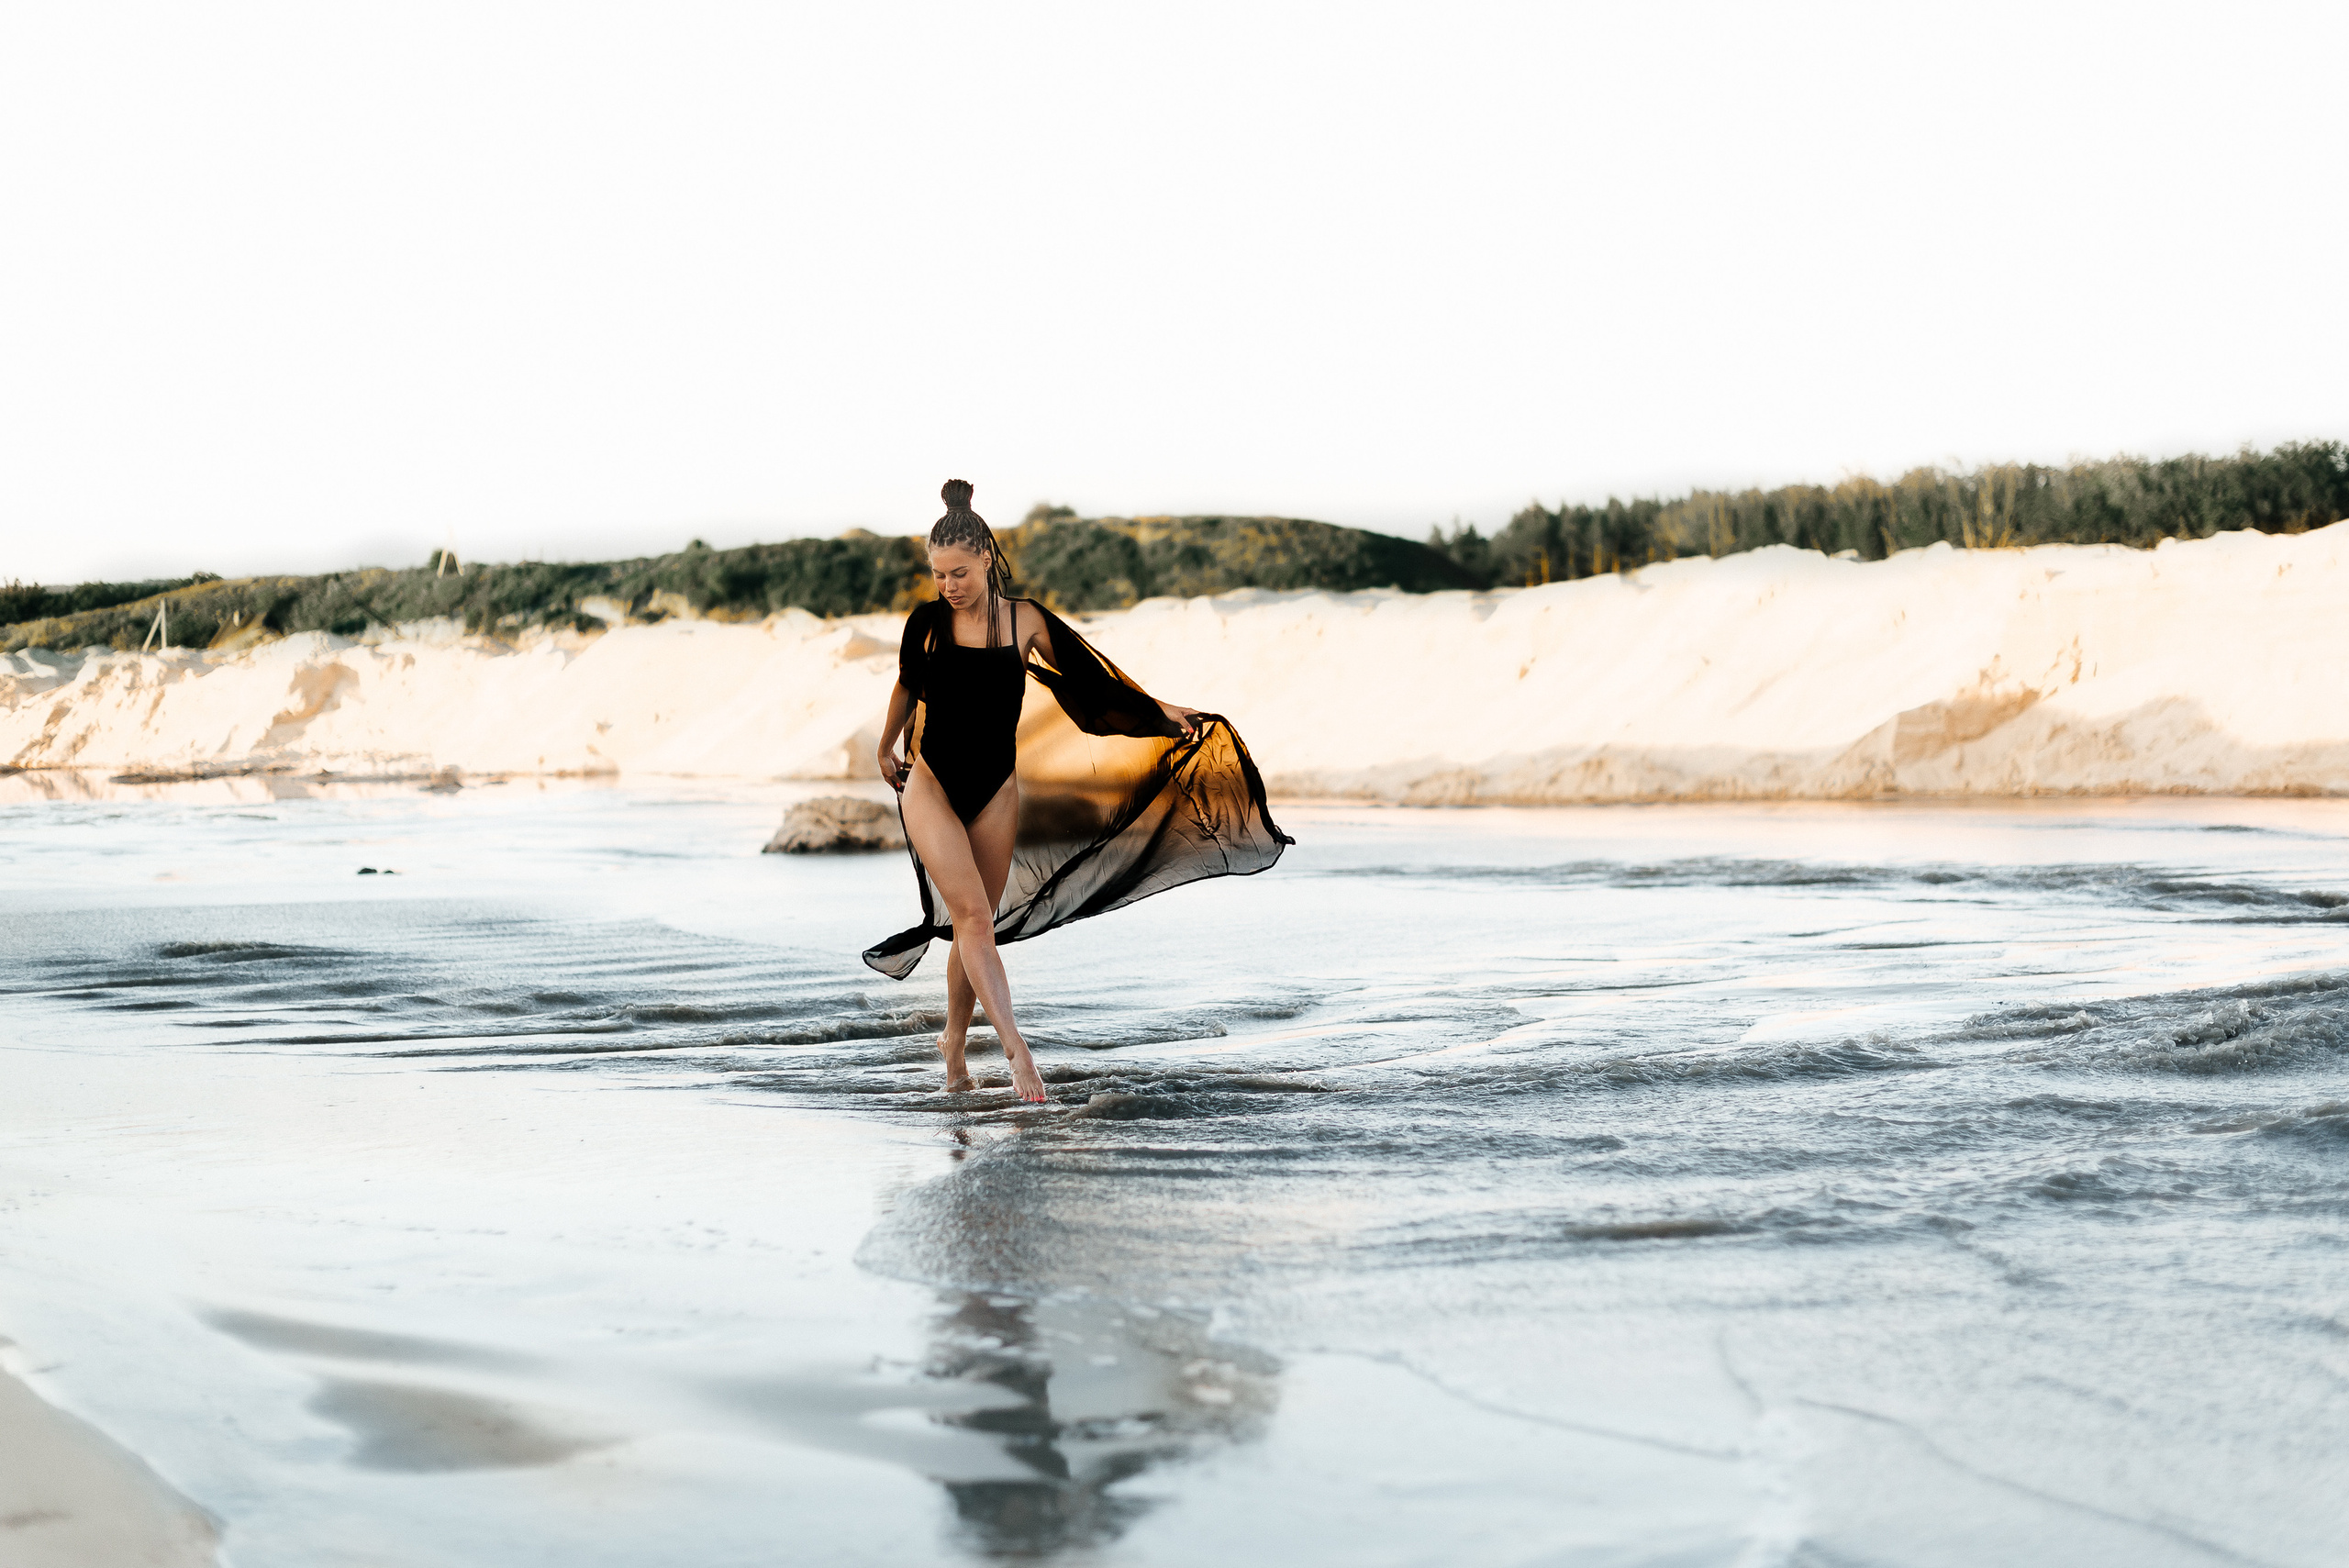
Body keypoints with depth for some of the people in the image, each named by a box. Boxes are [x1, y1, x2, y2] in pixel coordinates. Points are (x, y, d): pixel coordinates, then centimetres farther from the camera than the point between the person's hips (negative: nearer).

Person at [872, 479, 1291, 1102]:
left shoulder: (1025, 620, -1)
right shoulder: (927, 622, -3)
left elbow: (1090, 677, 11)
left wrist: (1161, 711, 11)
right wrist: (887, 749, 30)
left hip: (995, 792, 2)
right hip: (931, 785, -2)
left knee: (975, 925, 6)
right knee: (974, 916, -18)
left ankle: (954, 1040, 26)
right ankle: (1017, 1049, -24)